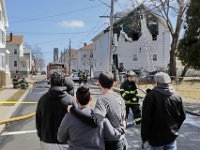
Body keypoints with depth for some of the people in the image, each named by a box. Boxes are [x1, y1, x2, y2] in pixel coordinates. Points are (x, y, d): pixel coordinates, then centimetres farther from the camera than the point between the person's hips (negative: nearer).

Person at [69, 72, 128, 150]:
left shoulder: (103, 99, -21)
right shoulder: (119, 97, 3)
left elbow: (96, 121, -36)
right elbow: (123, 120, 10)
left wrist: (73, 110, -31)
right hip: (122, 141, 7)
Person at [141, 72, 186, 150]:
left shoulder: (151, 96, -18)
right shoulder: (176, 96, -2)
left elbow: (146, 119, -17)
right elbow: (182, 117, 7)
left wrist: (144, 137, -6)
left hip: (156, 137, -4)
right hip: (172, 136, 4)